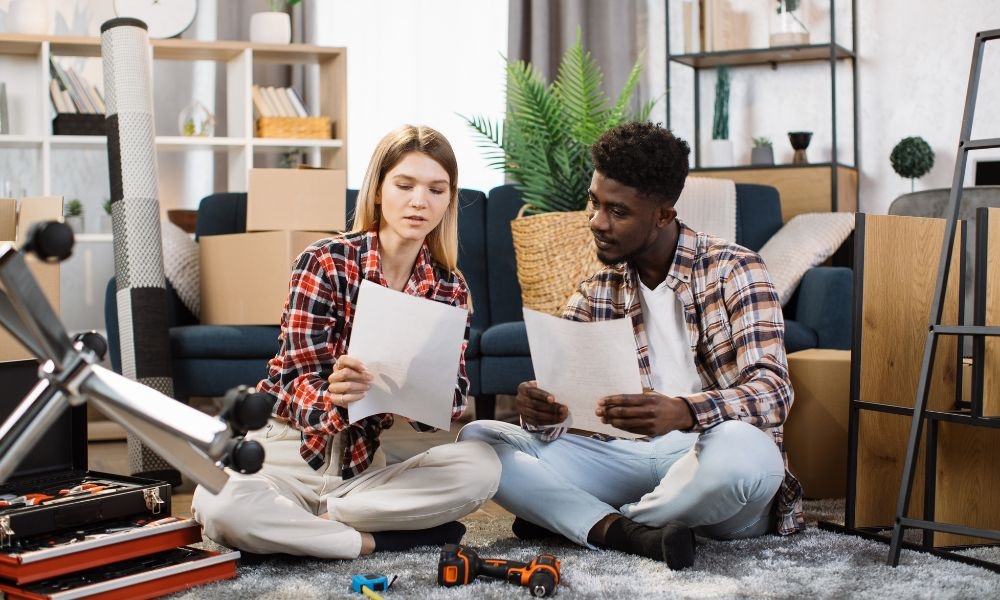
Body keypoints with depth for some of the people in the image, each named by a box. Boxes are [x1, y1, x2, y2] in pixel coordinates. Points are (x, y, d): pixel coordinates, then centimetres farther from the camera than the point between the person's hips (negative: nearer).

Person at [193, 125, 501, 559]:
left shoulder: (448, 287, 0)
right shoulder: (325, 263, -13)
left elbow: (452, 397, -7)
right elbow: (300, 382, -17)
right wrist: (334, 399, -42)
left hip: (362, 457, 4)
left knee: (483, 466, -22)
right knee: (219, 507, -36)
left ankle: (311, 521, -17)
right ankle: (372, 540, -18)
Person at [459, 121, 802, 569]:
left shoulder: (733, 271, -5)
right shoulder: (595, 295, 9)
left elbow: (773, 391, -18)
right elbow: (559, 399, 5)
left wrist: (681, 412, -38)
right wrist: (538, 411, -22)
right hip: (629, 456, 4)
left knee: (742, 449, -40)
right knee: (478, 437, -11)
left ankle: (571, 518, -15)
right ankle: (631, 533, -26)